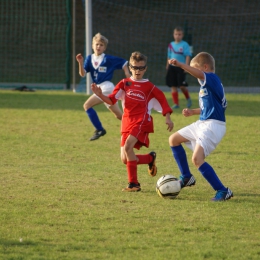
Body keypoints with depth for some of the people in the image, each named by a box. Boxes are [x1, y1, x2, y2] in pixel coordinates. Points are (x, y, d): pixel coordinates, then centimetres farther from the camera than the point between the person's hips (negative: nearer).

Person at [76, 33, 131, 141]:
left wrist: (128, 76, -2)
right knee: (119, 116, 13)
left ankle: (99, 129, -11)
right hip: (100, 88, 6)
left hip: (106, 87, -6)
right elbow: (82, 74, -2)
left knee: (87, 105, -17)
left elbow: (123, 63, 3)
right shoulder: (90, 58, 7)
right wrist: (80, 63, -17)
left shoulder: (108, 59, -7)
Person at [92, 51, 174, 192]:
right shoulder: (124, 83, 10)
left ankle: (133, 184, -21)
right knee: (125, 160, 0)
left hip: (141, 121, -4)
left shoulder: (149, 87, 7)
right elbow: (111, 100, 1)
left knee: (127, 147, -28)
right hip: (127, 122, 4)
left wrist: (167, 118, 3)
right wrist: (100, 95, -18)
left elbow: (162, 99, 12)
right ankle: (150, 158, 29)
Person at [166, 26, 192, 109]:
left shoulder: (185, 45, -4)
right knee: (173, 86, 2)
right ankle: (176, 103, 9)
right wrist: (167, 67, 18)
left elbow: (188, 56, -8)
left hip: (181, 67, -4)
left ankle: (188, 99, 18)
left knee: (182, 86, -9)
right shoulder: (171, 45, 10)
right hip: (172, 67, 4)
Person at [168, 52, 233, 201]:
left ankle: (223, 191, -18)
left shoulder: (213, 79, -14)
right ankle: (186, 177, 30)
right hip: (202, 123, 11)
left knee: (197, 159, -23)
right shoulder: (207, 83, 16)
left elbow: (199, 74, -37)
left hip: (213, 125, -11)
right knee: (174, 140, 22)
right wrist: (193, 112, 14)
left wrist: (180, 65, -50)